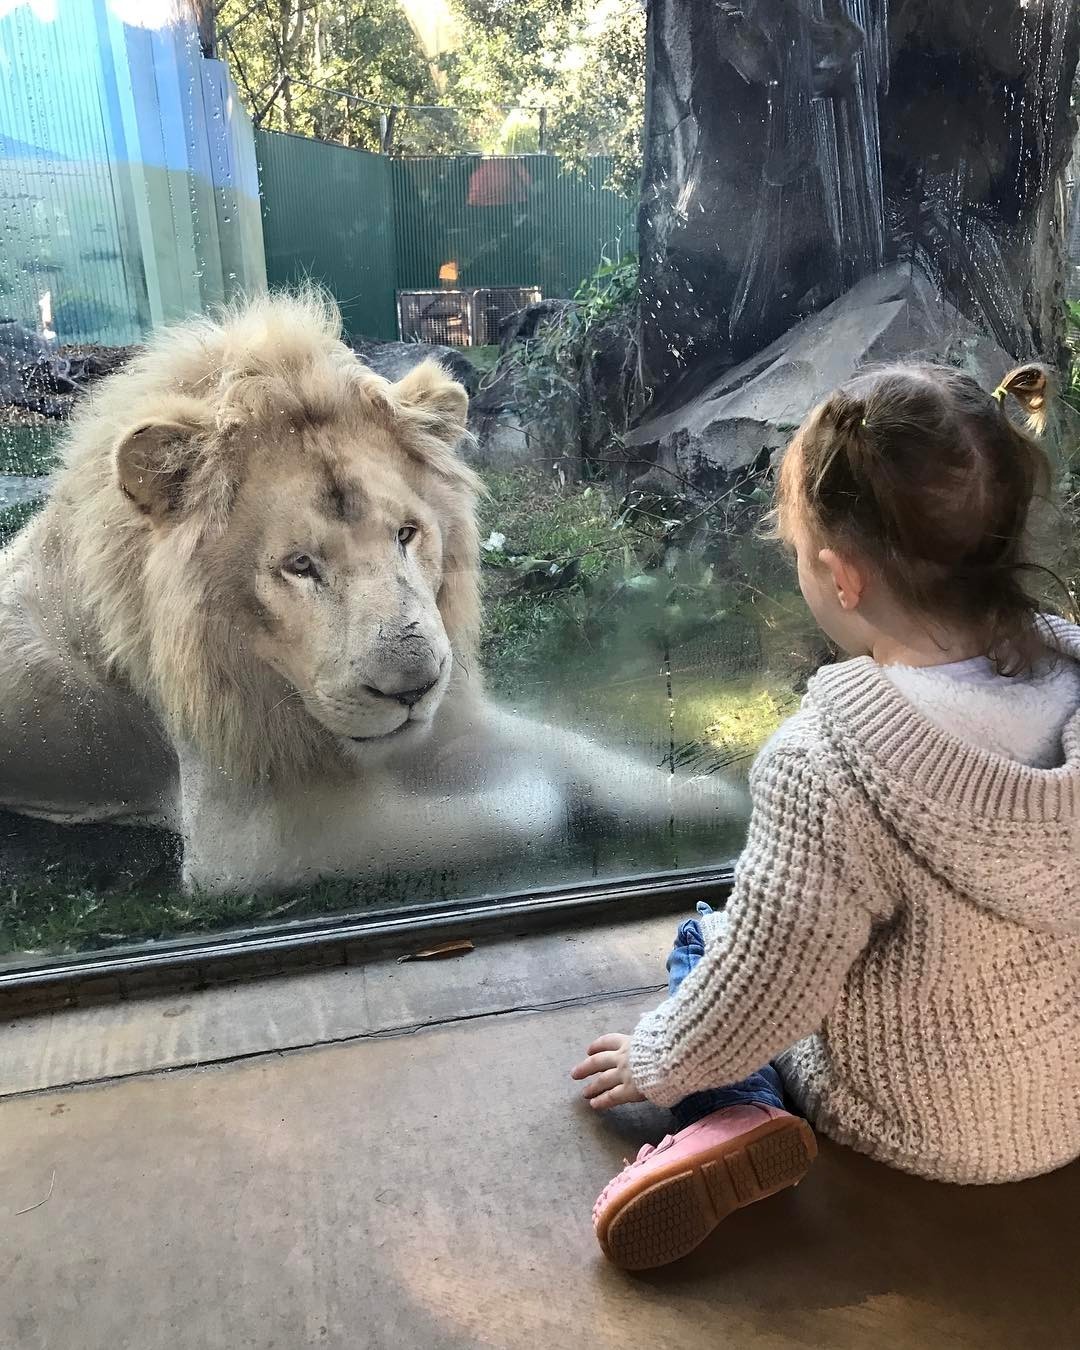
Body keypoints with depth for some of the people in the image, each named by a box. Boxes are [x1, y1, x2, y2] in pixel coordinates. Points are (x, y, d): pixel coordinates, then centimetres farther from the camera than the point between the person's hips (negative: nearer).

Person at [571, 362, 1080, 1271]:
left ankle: (734, 1122, -4)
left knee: (704, 935, 16)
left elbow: (764, 983, -23)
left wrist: (657, 1064, -3)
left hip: (921, 1131, -6)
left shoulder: (829, 763, -35)